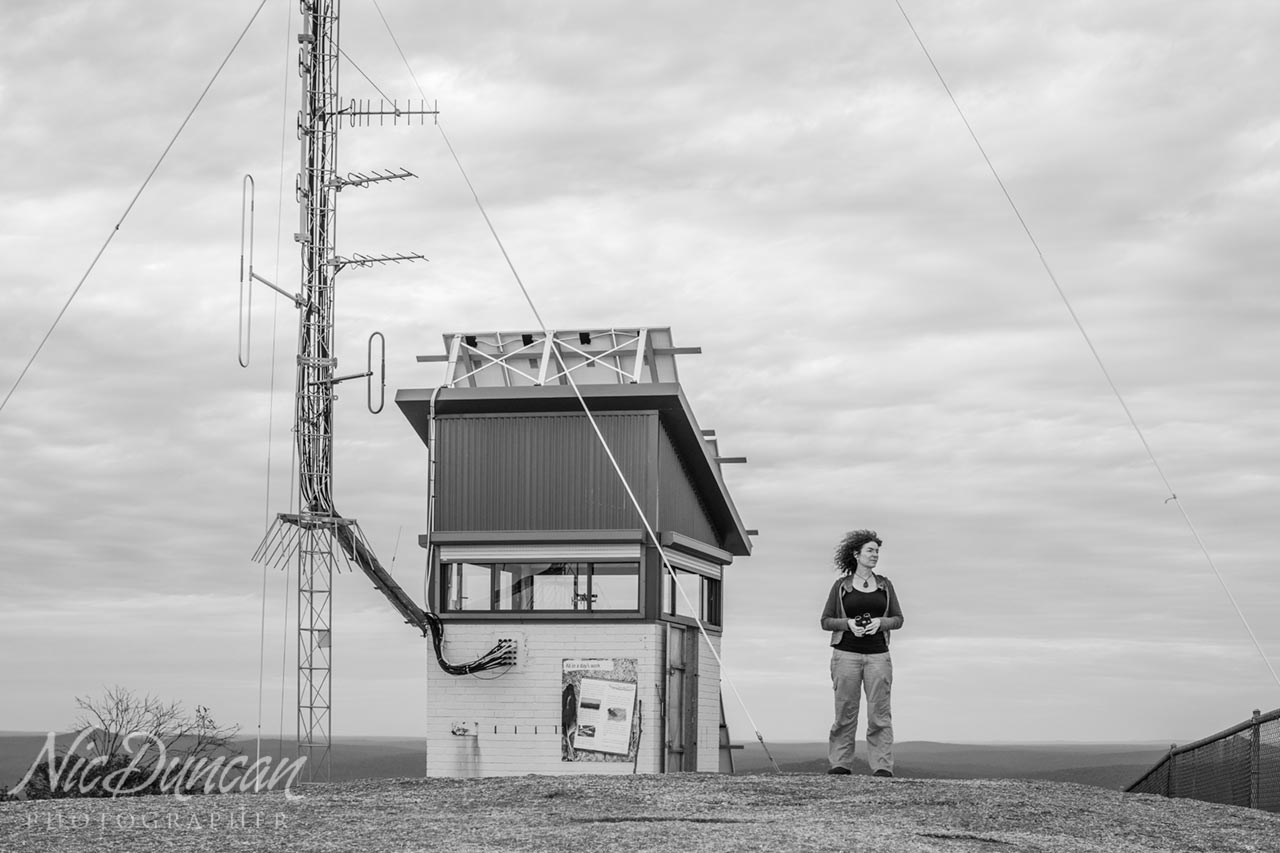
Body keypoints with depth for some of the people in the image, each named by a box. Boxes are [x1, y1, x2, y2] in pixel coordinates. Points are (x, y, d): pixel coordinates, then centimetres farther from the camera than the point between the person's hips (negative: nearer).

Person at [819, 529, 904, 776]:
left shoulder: (884, 585, 13)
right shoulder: (841, 586, 7)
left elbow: (898, 619, 14)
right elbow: (826, 621, 7)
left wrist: (880, 622, -6)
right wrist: (848, 623, -10)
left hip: (878, 655, 1)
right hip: (846, 654, -1)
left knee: (879, 713, -4)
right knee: (845, 712, -2)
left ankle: (882, 766, -4)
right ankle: (840, 764, 5)